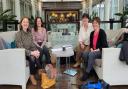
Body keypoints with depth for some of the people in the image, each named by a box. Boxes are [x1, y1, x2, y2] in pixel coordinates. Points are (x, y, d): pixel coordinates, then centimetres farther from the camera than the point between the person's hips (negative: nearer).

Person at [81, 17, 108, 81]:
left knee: (91, 54, -34)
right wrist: (91, 49, -3)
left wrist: (97, 50, -20)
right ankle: (91, 68, -9)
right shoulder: (92, 33, 13)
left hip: (101, 51, -6)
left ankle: (87, 72, -25)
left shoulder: (102, 32, -8)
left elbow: (104, 44, -13)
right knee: (84, 54, -22)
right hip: (93, 51, 7)